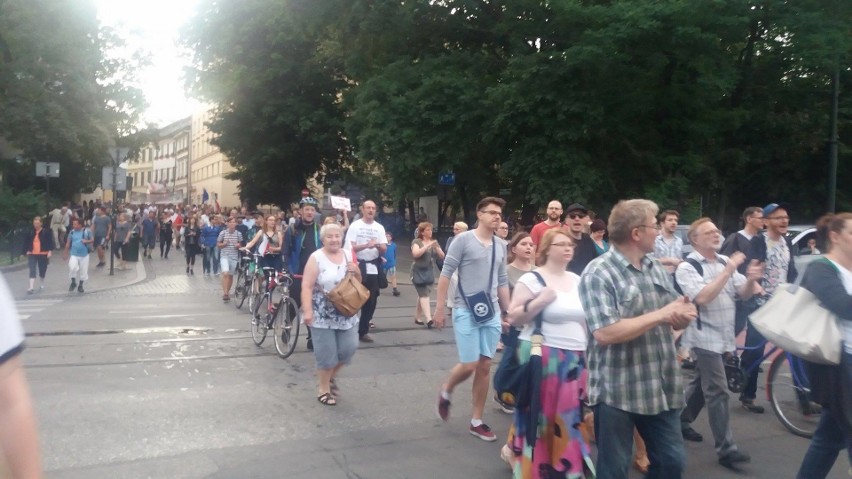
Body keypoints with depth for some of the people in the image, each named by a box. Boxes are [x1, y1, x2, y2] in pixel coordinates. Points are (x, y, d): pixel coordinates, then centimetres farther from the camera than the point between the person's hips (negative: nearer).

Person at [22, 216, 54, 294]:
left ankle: (41, 284, 36)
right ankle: (31, 288, -14)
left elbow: (50, 242, -5)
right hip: (32, 254, 1)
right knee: (32, 271, -10)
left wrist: (50, 251, -14)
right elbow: (26, 243, 10)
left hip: (43, 254, -1)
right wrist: (26, 251, 7)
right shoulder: (30, 233, 4)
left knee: (42, 270, 12)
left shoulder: (46, 232, -4)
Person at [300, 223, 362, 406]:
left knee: (349, 348, 6)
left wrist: (356, 271, -6)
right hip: (322, 315, -5)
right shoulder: (316, 258, -9)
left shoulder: (348, 254, 6)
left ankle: (331, 376, 32)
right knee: (326, 353, 0)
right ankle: (323, 389, 18)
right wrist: (307, 311, -23)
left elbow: (358, 282, 16)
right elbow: (307, 286, -14)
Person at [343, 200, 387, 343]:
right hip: (358, 267, -4)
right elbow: (350, 248, -10)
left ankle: (363, 331, 16)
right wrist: (367, 245, -23)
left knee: (371, 301, 6)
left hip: (373, 268, 4)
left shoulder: (379, 228, 9)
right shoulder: (355, 226, -2)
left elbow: (384, 250, 4)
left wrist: (378, 245, -18)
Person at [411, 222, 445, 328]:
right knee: (424, 295, -15)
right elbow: (415, 254, -23)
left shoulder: (434, 242, 12)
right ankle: (428, 319, -25)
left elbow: (442, 256, 5)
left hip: (429, 272, 6)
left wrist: (436, 247, -12)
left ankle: (416, 318, 20)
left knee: (422, 295, 9)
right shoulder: (416, 242, -5)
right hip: (418, 272, -6)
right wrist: (427, 246, -25)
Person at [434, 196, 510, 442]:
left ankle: (476, 422, 18)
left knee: (485, 367, 7)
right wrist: (440, 308, -9)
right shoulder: (463, 240, -8)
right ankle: (446, 391, 26)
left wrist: (508, 313, 13)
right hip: (466, 312, -5)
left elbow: (502, 282, 15)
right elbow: (446, 273, -7)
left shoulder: (500, 246, 9)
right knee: (469, 365, -6)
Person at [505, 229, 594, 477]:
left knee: (568, 418, 10)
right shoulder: (531, 279, -6)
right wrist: (540, 301, -22)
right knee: (541, 416, 2)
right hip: (543, 358, -5)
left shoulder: (577, 280, 11)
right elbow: (514, 318, -10)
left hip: (576, 359, 5)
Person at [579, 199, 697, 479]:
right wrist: (661, 314, -20)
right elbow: (605, 333, -25)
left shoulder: (657, 269, 9)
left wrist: (683, 315, -11)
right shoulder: (598, 273, -14)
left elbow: (672, 319, 15)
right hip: (617, 392, -7)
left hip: (661, 388, 7)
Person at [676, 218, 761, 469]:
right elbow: (702, 297, -25)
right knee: (718, 392, -8)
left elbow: (744, 294, 6)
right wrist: (728, 272, -25)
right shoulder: (687, 267, -11)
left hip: (724, 336, 7)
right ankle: (726, 449, -4)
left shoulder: (725, 261, 7)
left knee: (702, 382, 19)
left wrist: (751, 279, -16)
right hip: (705, 337, -7)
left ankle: (681, 420, 37)